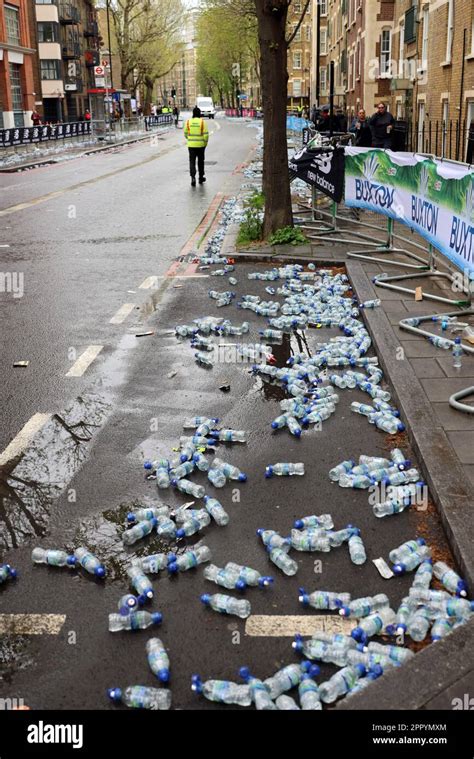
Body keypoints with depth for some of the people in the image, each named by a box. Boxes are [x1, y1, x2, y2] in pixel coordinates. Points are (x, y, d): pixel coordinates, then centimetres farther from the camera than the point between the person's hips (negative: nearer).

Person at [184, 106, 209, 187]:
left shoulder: (188, 121, -3)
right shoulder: (202, 121, -8)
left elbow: (185, 133, 5)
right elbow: (206, 134, -9)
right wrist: (205, 143, 4)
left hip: (191, 145, 0)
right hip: (200, 145, 0)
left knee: (192, 161, 2)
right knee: (200, 161, 15)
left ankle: (193, 177, -17)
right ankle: (201, 177, 26)